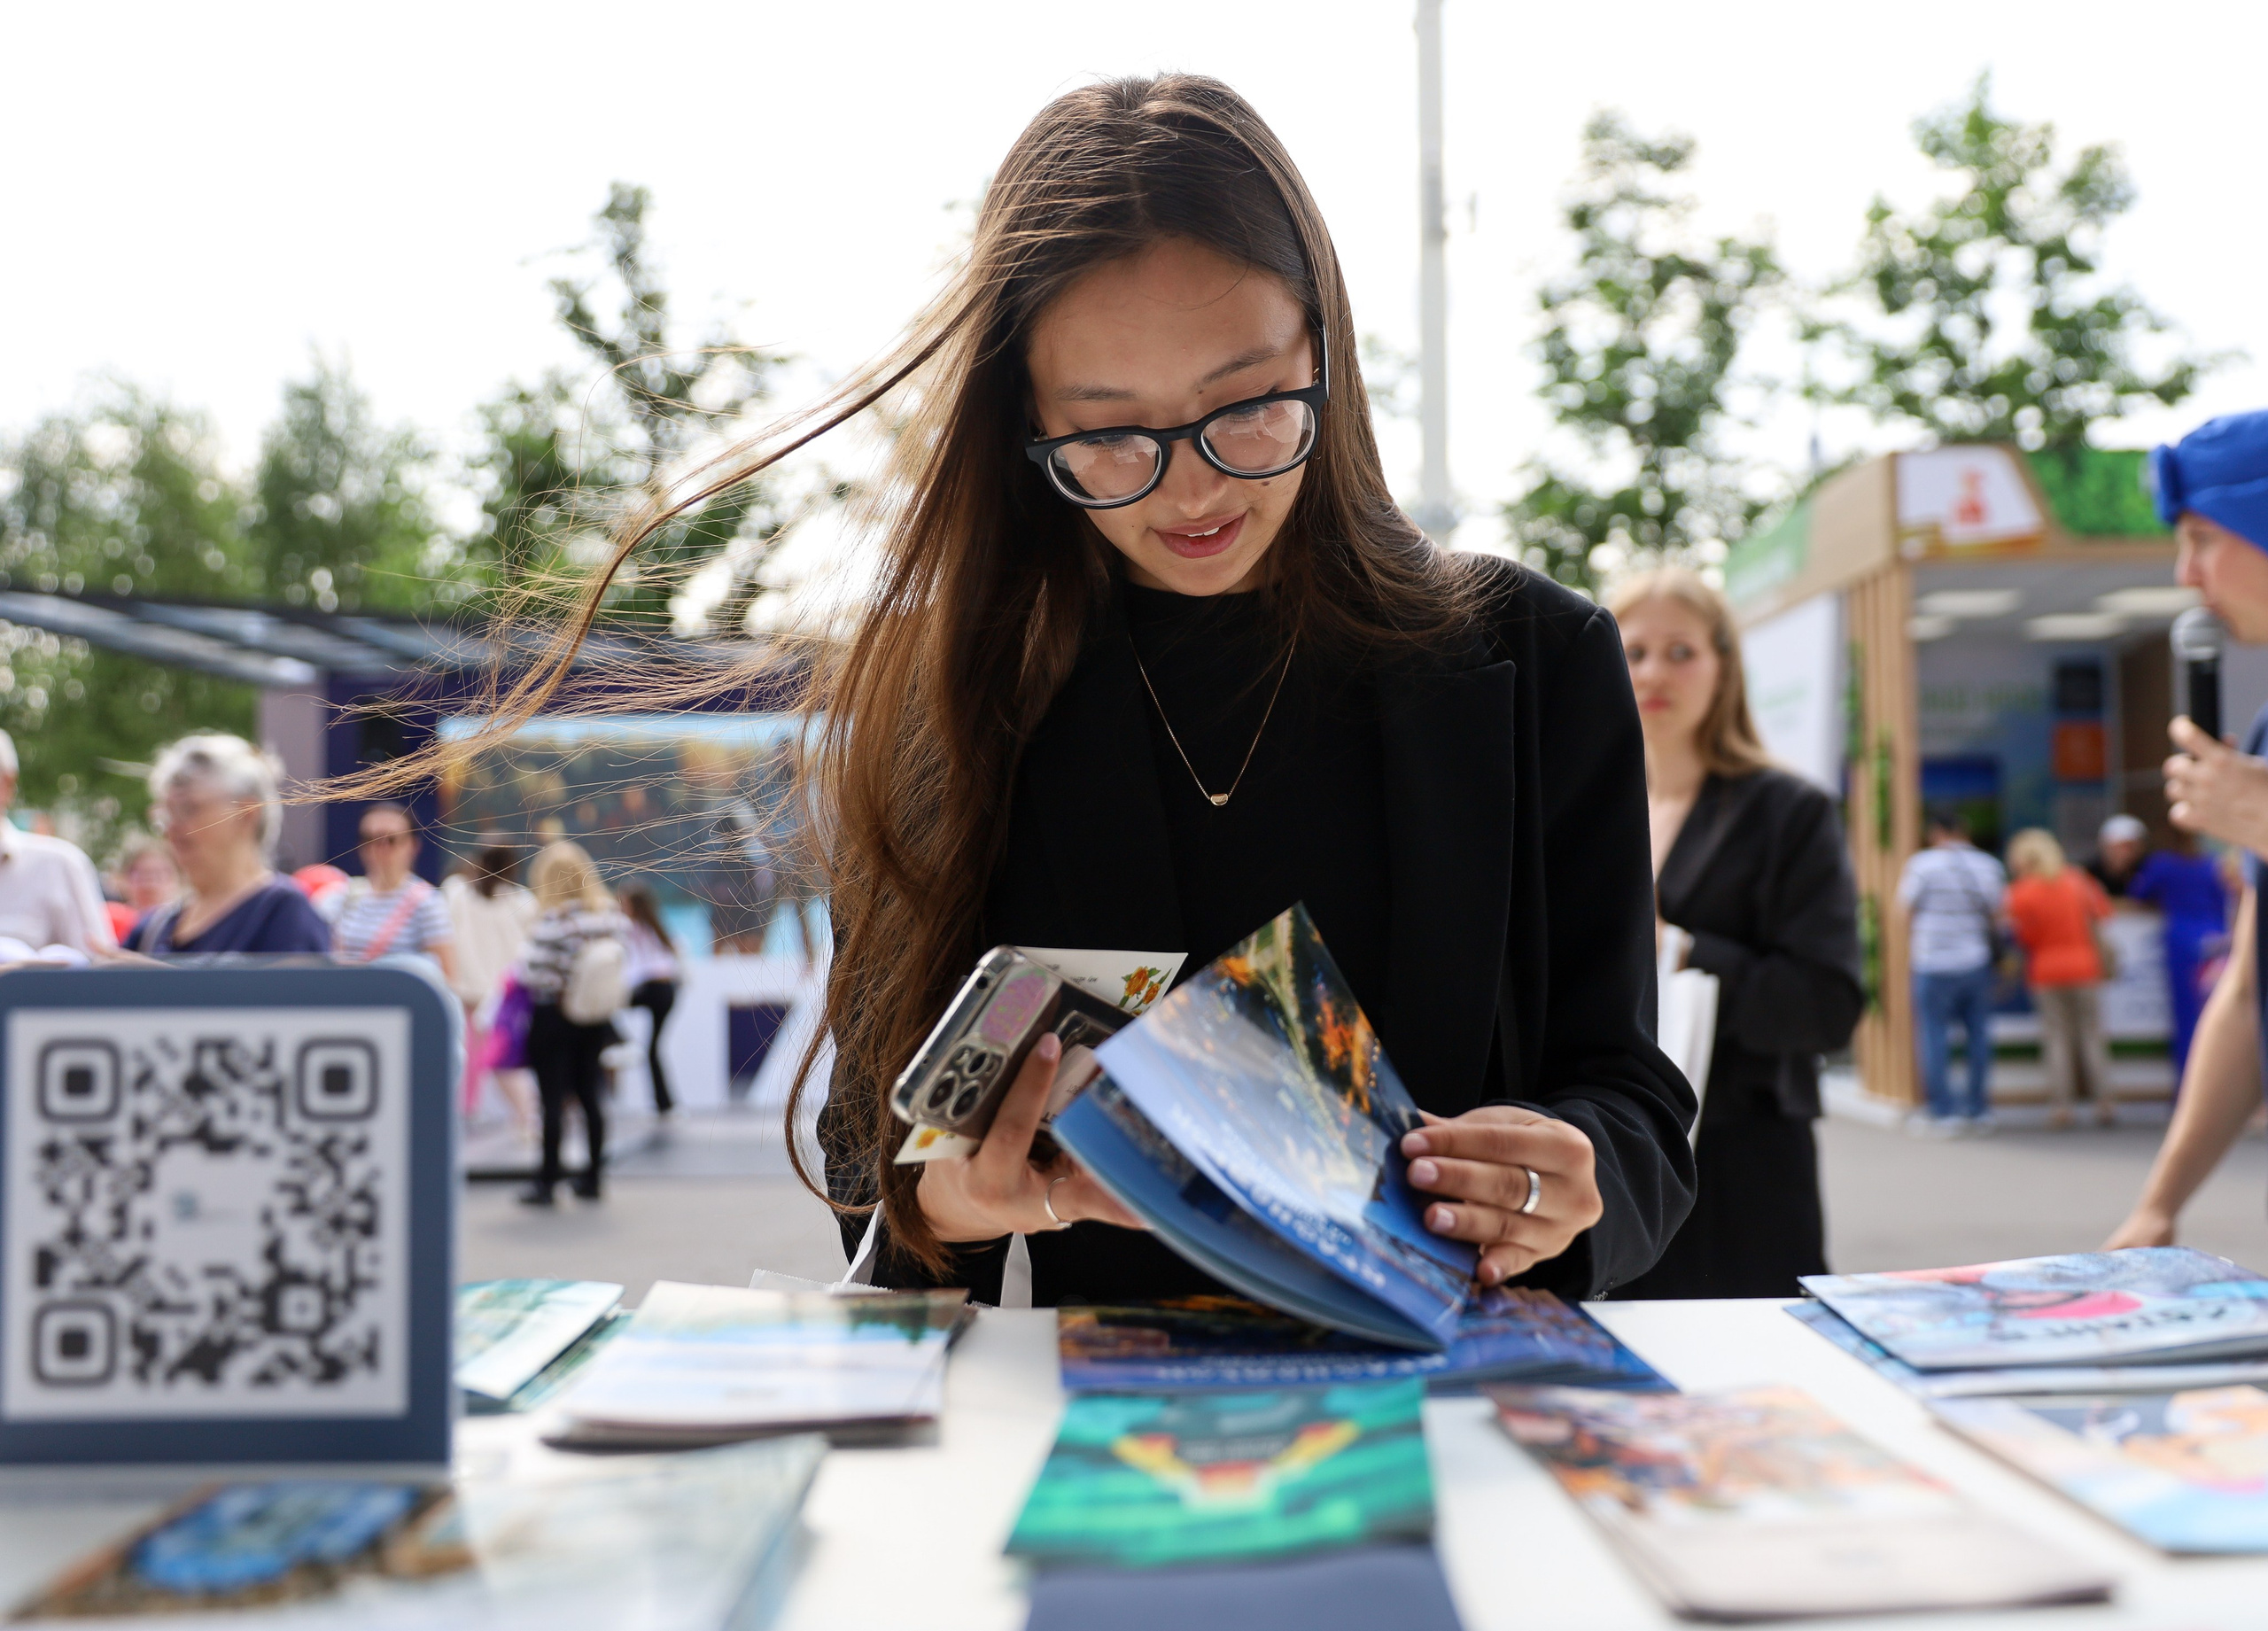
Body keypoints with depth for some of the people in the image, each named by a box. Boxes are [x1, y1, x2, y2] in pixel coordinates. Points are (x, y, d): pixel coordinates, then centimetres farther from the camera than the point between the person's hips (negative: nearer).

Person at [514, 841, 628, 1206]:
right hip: (597, 1018, 6)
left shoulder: (552, 923, -20)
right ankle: (592, 1178, 19)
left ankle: (547, 1181, 6)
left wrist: (518, 966, 1)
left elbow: (534, 974, -20)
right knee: (592, 1096, 12)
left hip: (554, 1015, -6)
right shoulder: (610, 917, -2)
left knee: (553, 1099, 1)